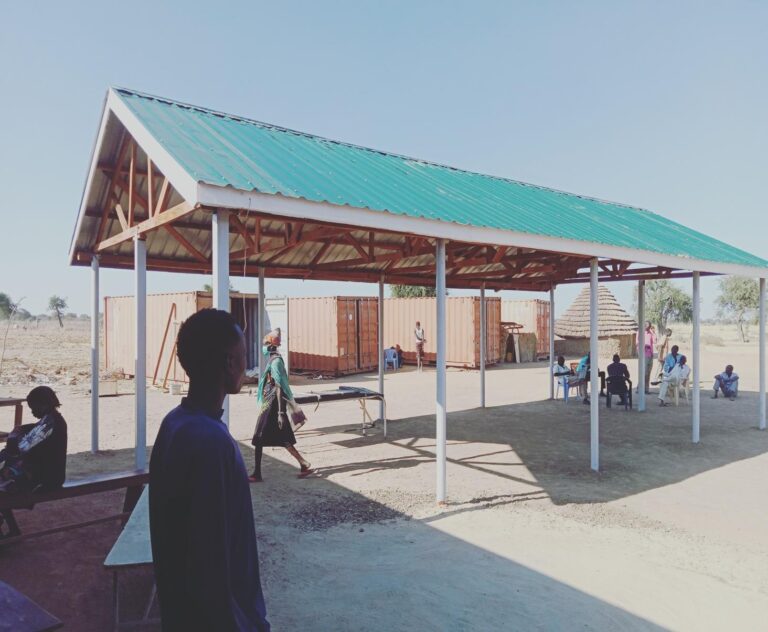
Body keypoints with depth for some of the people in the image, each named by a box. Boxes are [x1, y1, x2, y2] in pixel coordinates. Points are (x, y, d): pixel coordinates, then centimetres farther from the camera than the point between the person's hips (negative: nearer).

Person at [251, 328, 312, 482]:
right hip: (270, 406, 9)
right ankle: (305, 465, 14)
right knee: (282, 439, 12)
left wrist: (280, 412, -23)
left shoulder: (275, 362, -16)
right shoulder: (273, 360, 13)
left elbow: (279, 388, -21)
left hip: (271, 406, -9)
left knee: (258, 440, -1)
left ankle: (257, 474, 7)